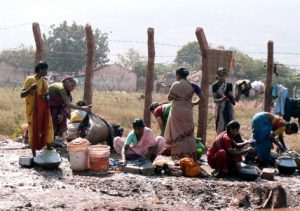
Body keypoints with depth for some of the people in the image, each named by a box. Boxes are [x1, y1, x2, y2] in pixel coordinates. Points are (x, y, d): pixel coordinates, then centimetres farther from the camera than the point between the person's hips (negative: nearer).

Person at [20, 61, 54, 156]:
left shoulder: (45, 81, 10)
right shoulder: (30, 79, -7)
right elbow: (22, 95, -11)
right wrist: (30, 89, -30)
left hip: (44, 110, 5)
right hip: (33, 110, -5)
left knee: (48, 130, 7)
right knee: (34, 131, 0)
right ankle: (34, 155, 8)